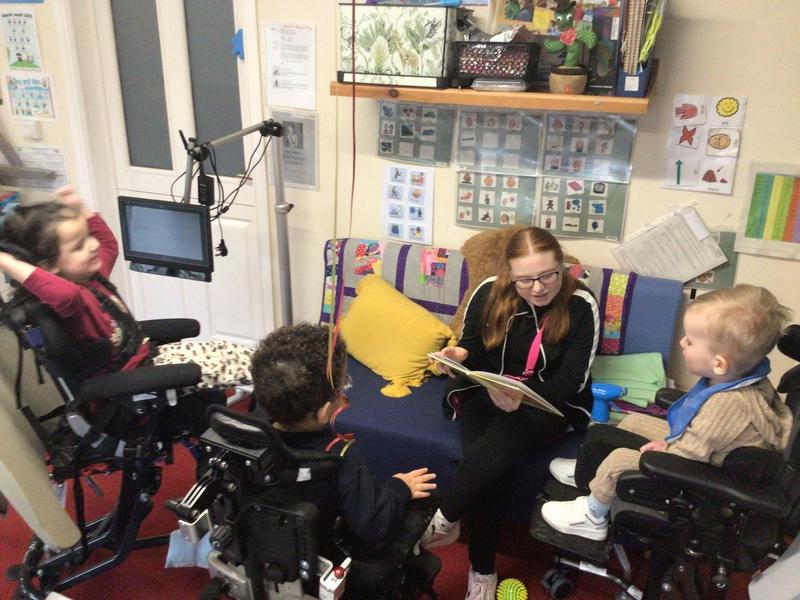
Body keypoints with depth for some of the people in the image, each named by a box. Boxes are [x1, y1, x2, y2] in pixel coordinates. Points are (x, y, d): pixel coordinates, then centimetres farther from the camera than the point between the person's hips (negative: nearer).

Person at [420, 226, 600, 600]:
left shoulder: (581, 305, -12)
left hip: (548, 403, -2)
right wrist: (459, 355, -19)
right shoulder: (489, 293, -6)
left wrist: (523, 398, -33)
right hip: (486, 394, 2)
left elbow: (572, 378, -14)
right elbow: (473, 349, 7)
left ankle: (444, 520, -15)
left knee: (502, 439, -34)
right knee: (489, 462, -27)